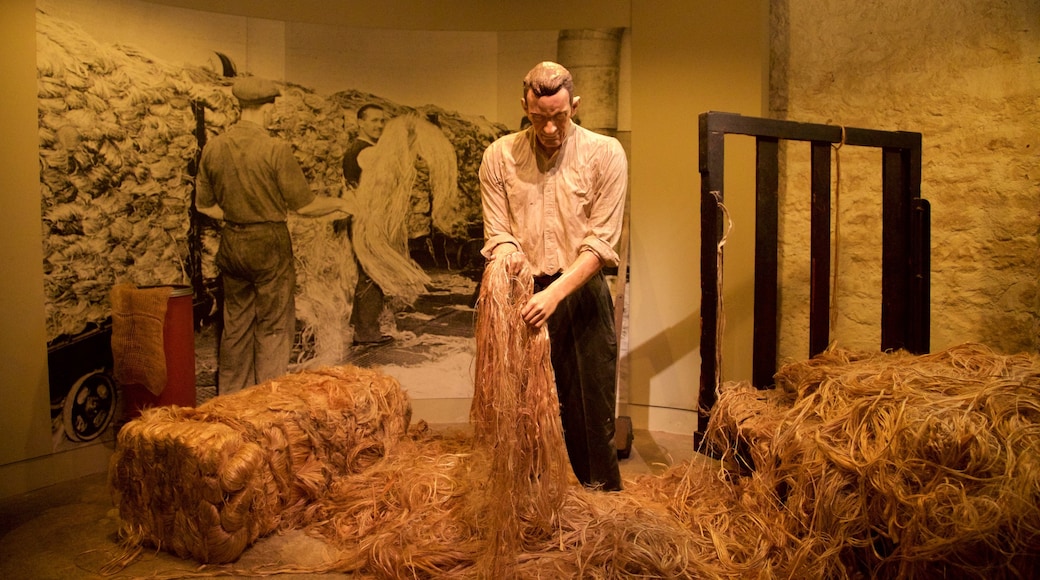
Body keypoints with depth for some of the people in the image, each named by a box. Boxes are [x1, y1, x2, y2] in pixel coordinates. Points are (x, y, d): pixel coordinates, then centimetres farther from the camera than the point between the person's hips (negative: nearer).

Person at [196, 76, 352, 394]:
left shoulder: (213, 148, 1)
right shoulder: (276, 149, -16)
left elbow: (204, 204, 9)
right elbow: (304, 205, -11)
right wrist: (339, 204, 6)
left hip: (231, 245, 6)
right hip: (269, 244, -6)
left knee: (236, 325, 17)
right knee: (274, 328, 6)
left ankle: (230, 398, 27)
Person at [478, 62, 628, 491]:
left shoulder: (605, 154, -4)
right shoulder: (499, 156, 3)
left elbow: (600, 241, -9)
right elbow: (496, 233, 5)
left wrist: (556, 292, -21)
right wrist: (507, 254, -19)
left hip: (582, 296, -1)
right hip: (524, 296, 2)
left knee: (591, 415, 4)